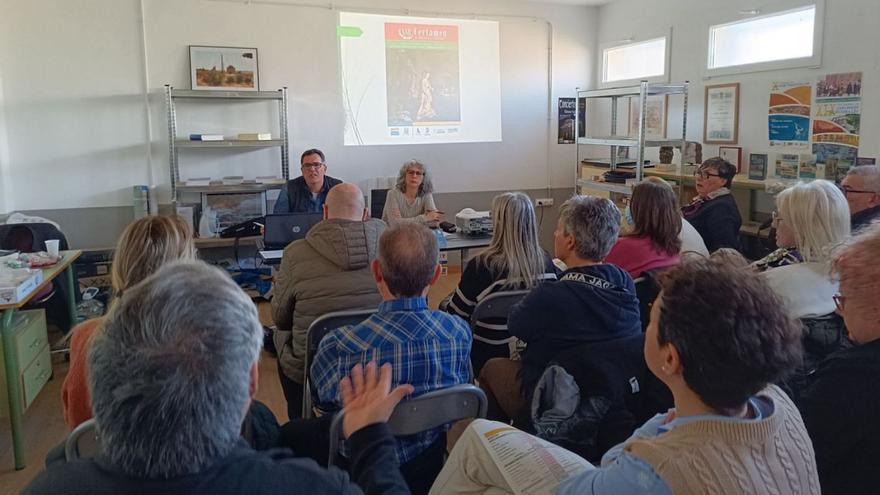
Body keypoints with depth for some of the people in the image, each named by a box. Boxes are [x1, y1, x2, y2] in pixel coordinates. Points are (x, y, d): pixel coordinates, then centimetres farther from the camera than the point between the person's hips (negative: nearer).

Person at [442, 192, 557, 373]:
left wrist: (447, 303, 11)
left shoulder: (481, 266, -25)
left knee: (445, 305, 20)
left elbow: (456, 312, -12)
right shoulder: (546, 262, -10)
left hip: (487, 358, -5)